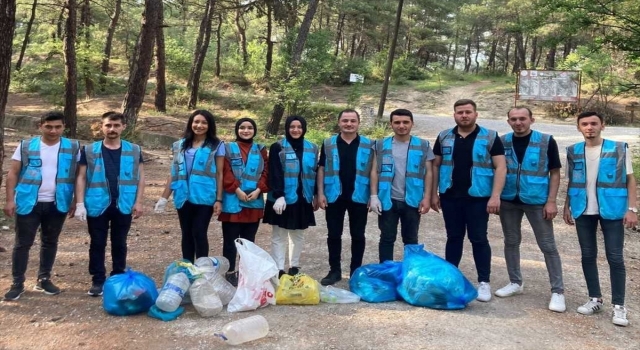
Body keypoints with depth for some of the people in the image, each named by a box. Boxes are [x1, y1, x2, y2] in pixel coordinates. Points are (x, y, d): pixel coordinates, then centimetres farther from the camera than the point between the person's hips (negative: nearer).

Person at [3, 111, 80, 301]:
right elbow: (13, 174, 1)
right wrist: (10, 200, -6)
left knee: (50, 242, 13)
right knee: (23, 243, 4)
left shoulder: (73, 147, 1)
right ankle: (18, 283, 14)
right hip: (29, 203, -1)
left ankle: (44, 279, 27)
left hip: (57, 204, 1)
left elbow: (79, 175, 4)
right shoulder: (26, 146, -1)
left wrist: (76, 201, 0)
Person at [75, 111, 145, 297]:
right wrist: (80, 203, -5)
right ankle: (98, 280, 17)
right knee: (97, 244, 7)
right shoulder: (89, 150, 2)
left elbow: (140, 176, 5)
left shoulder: (134, 150, 3)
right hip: (97, 205, 0)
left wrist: (138, 202, -1)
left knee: (119, 244, 12)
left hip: (123, 205, 1)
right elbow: (81, 178, 2)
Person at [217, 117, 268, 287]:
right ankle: (230, 272, 11)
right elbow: (225, 172, -6)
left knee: (249, 240, 11)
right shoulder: (228, 148, 2)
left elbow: (266, 172, 5)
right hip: (232, 201, -3)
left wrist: (258, 190, -10)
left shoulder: (261, 150, 11)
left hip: (254, 202, 3)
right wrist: (237, 190, -16)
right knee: (230, 239, 3)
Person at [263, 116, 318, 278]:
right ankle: (279, 269, 4)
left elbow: (315, 173, 12)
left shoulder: (312, 148, 9)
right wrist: (279, 196, -19)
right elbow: (274, 174, -10)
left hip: (302, 199, 4)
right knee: (279, 236, 0)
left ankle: (294, 266, 24)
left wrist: (316, 196, 10)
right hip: (282, 198, -4)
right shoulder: (277, 147, -3)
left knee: (298, 234, 13)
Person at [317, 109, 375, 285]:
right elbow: (322, 169, 5)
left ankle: (356, 271, 20)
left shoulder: (368, 145, 2)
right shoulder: (328, 144, 3)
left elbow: (373, 171, 4)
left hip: (359, 197, 0)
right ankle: (335, 270, 19)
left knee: (358, 235, 8)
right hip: (334, 197, 1)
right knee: (334, 235, 7)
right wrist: (320, 193, -3)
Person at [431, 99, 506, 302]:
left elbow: (500, 167, -6)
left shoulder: (490, 138, -2)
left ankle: (484, 282, 10)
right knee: (453, 238, 12)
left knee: (479, 239, 3)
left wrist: (495, 196, -14)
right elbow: (436, 166, 10)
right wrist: (434, 194, 5)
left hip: (478, 198, -3)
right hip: (450, 197, 3)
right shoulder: (444, 138, 6)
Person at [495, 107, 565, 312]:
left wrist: (551, 201, -10)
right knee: (511, 242, 13)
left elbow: (555, 173, -3)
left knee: (548, 246, 2)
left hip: (537, 201, -3)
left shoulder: (546, 142, -6)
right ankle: (515, 283, 29)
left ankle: (558, 291, 11)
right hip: (508, 201, 3)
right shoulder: (502, 142, 2)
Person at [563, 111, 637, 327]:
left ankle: (618, 306, 7)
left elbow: (630, 179, 0)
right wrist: (567, 206, 8)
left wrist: (632, 208, -7)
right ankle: (595, 299, 22)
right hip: (583, 211, 3)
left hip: (612, 210, -3)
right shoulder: (573, 152, 5)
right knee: (588, 256, 9)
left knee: (615, 258, -1)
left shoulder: (619, 149, -2)